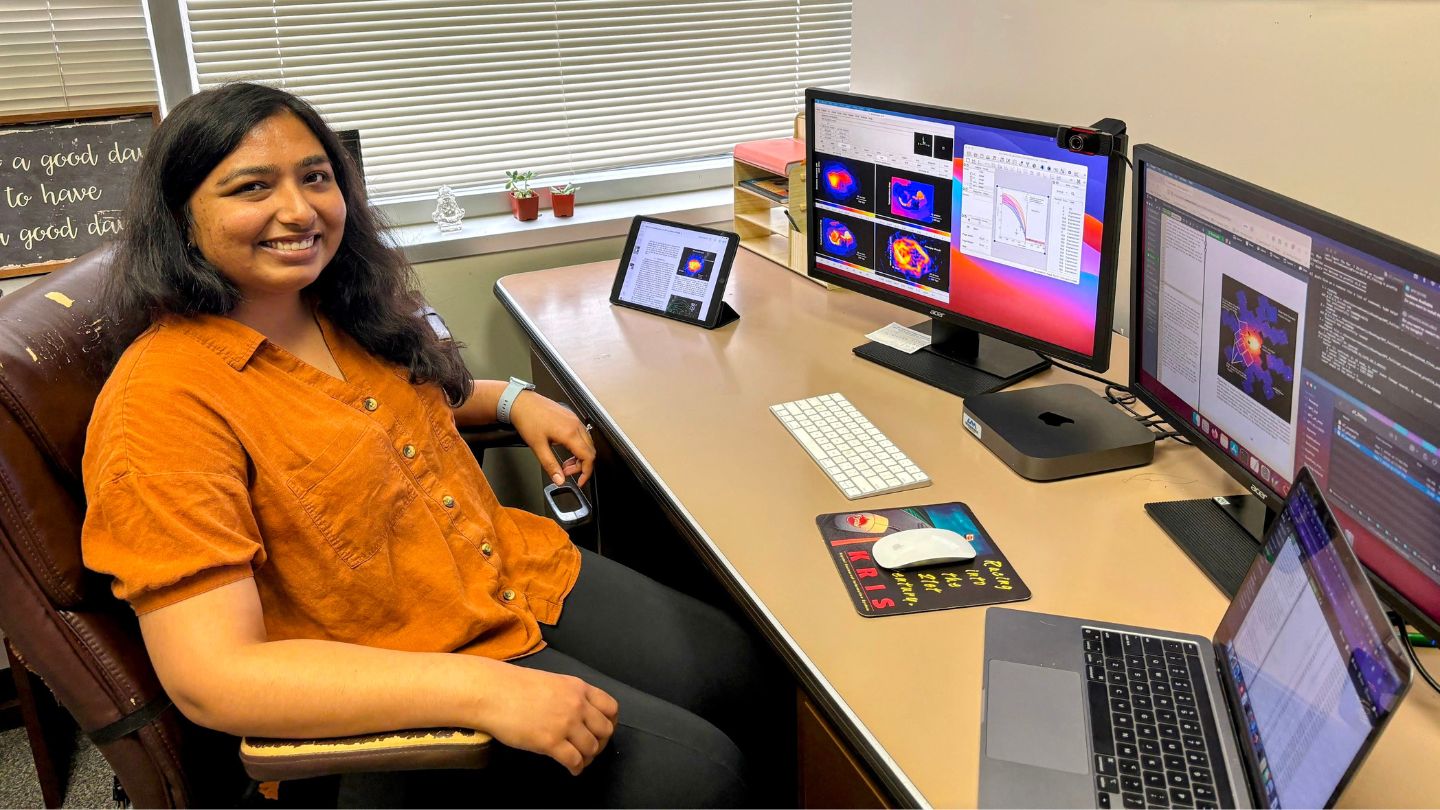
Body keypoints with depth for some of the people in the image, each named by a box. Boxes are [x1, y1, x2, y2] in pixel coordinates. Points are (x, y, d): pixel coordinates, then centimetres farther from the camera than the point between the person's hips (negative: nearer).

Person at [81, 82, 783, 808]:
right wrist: (482, 689, -33)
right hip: (386, 696, -7)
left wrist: (513, 400, 7)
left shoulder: (339, 310, 1)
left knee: (748, 676, 6)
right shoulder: (162, 401, -23)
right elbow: (210, 679, -29)